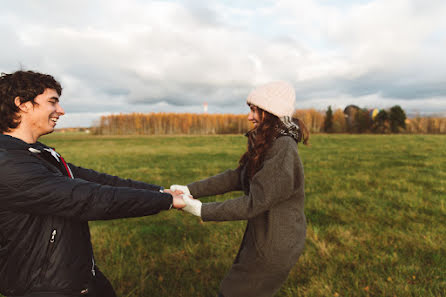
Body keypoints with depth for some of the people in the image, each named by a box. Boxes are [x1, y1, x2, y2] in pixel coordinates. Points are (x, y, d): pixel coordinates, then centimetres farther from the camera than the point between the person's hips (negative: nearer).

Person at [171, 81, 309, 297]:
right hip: (262, 236, 9)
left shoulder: (283, 152, -26)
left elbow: (253, 203, -26)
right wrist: (190, 189, -4)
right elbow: (235, 177, 3)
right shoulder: (267, 146, 5)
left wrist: (202, 210, -20)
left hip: (274, 247, -9)